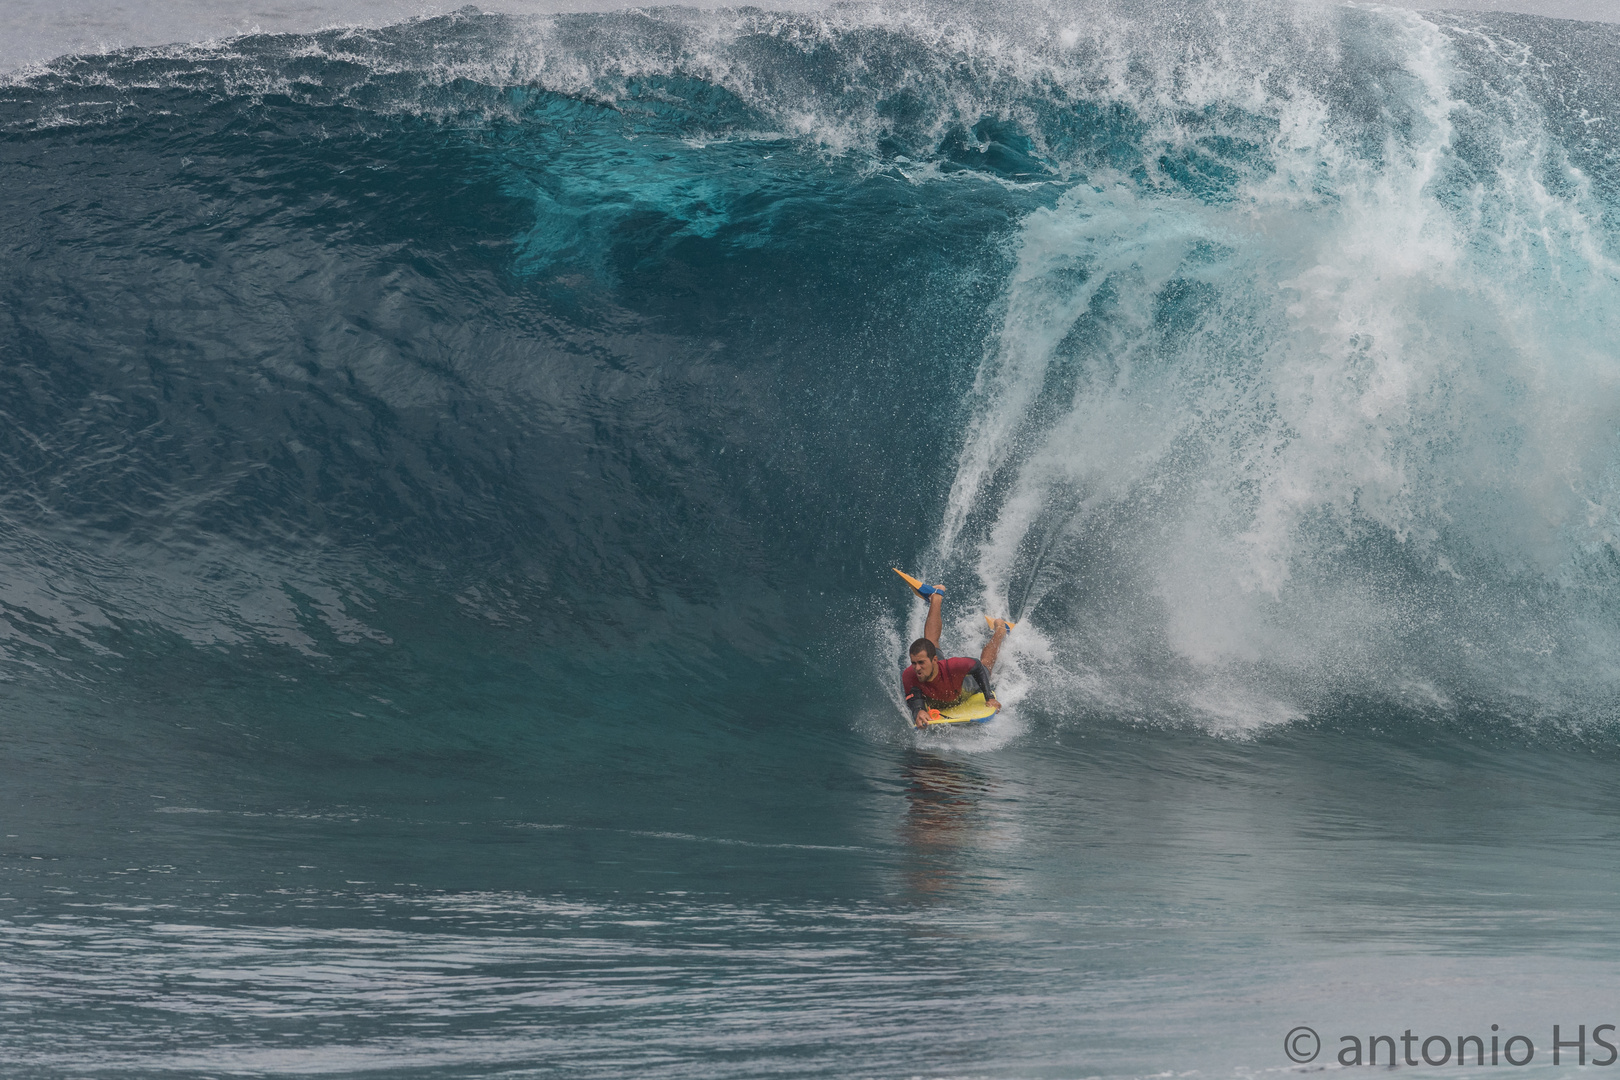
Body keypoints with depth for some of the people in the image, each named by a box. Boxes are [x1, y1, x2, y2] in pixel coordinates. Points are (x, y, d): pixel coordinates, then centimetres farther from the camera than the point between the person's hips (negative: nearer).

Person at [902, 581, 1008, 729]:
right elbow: (914, 702, -44)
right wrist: (918, 712, -69)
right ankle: (936, 598, 49)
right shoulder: (909, 676, -44)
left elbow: (978, 667, -32)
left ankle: (1000, 630, 60)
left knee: (985, 664, 32)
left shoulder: (952, 666, -48)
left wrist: (989, 698, -31)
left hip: (967, 687, -2)